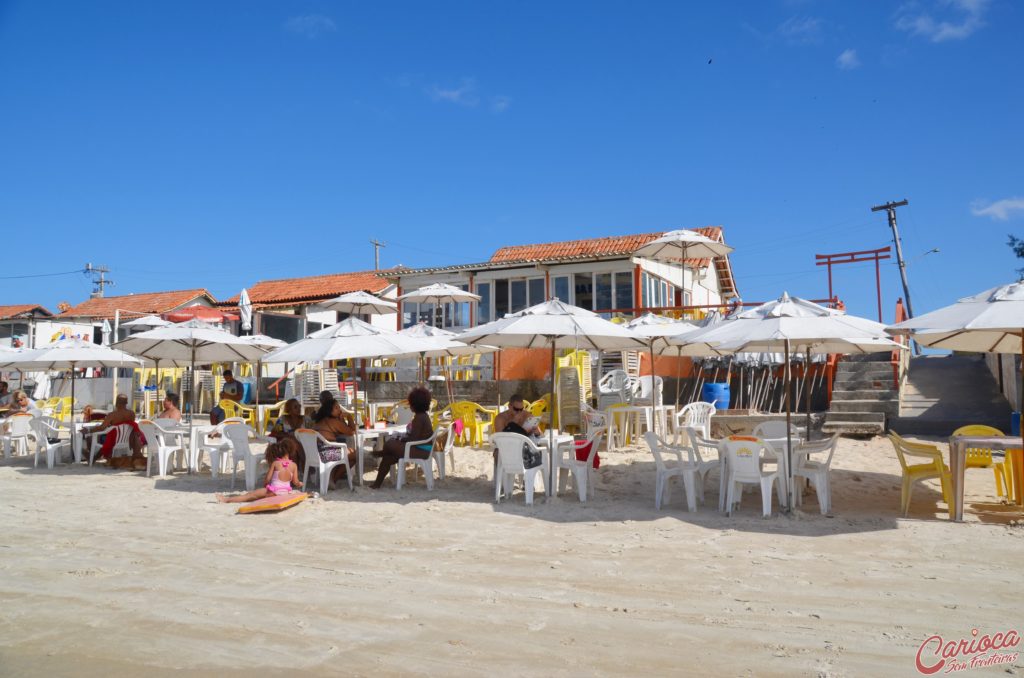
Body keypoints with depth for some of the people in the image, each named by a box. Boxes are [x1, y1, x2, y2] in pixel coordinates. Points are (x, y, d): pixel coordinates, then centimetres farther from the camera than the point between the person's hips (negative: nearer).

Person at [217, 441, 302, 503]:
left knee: (251, 495, 3)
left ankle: (227, 499, 1)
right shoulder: (294, 465, 4)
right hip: (286, 491, 3)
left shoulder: (275, 463, 1)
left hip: (274, 491, -3)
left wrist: (265, 486, 21)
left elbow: (268, 479, 1)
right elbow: (295, 482, 5)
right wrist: (299, 484, 27)